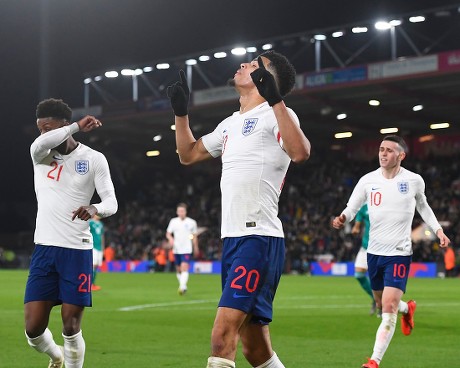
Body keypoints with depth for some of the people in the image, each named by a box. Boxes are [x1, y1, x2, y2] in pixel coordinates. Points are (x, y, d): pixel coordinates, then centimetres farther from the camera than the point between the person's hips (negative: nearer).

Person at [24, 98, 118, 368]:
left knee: (71, 326, -4)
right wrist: (78, 127, -22)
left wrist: (95, 209, -28)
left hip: (77, 251, -3)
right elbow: (40, 144, -19)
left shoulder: (94, 159, 1)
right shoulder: (39, 155, 7)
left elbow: (111, 201, -6)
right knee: (33, 328, -2)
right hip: (44, 249, 3)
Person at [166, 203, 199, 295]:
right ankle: (183, 287, 27)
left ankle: (182, 287, -27)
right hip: (176, 250, 3)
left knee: (184, 269, -18)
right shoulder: (173, 221, 4)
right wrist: (170, 239, -13)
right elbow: (168, 233, 9)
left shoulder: (191, 222, 0)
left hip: (187, 250, -3)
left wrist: (195, 247, 14)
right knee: (178, 270, 11)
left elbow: (195, 236, 10)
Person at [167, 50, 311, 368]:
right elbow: (188, 154, 33)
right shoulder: (231, 123, 21)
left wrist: (274, 99, -29)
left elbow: (300, 152, -26)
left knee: (223, 335, -19)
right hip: (232, 239, 9)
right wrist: (181, 111, 21)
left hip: (259, 238, -9)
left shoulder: (275, 114, -5)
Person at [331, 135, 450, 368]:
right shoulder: (368, 180, -2)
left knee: (389, 307, -15)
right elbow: (351, 208, -1)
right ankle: (407, 309, 55)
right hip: (374, 251, 4)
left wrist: (438, 230, 6)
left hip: (399, 253, -4)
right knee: (382, 303, 19)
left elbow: (423, 206, 14)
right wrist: (342, 219, -23)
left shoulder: (414, 181, -5)